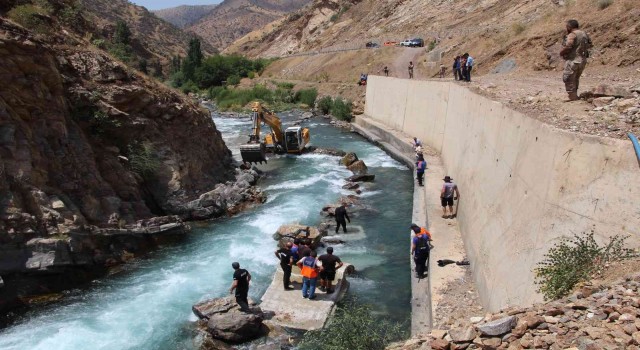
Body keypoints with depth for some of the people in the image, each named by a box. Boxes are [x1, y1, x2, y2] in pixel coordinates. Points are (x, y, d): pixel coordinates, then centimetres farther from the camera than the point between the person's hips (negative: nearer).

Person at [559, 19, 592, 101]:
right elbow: (590, 45, 21)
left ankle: (573, 98, -1)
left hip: (573, 60, -9)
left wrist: (561, 52, -10)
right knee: (575, 79, 22)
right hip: (582, 61, 9)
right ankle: (574, 95, 31)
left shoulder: (572, 35, -14)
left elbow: (568, 46, -26)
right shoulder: (584, 34, 12)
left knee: (569, 80, 0)